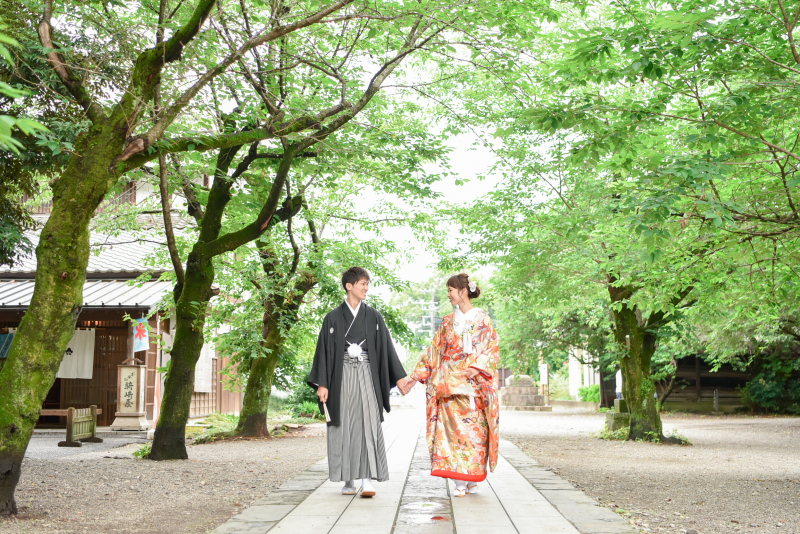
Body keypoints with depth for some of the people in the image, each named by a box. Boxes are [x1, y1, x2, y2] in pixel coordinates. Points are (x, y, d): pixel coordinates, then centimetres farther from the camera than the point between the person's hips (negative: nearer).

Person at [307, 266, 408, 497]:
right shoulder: (333, 318, 5)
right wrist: (322, 384, -3)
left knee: (368, 424, -9)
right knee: (344, 426, 1)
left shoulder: (373, 317, 9)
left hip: (367, 375, 0)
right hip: (342, 376, 0)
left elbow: (386, 347, 9)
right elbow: (324, 351, 4)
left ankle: (368, 480, -12)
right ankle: (349, 480, 10)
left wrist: (399, 377, 3)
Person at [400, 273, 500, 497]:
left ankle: (473, 479, 7)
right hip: (450, 383, 3)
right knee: (454, 429, -4)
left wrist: (477, 367, -18)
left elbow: (491, 347, -2)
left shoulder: (482, 318, 5)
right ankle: (459, 482, -2)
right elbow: (434, 352, 14)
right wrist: (414, 377, 8)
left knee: (475, 429, -4)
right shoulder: (447, 322, 14)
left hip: (474, 384, -3)